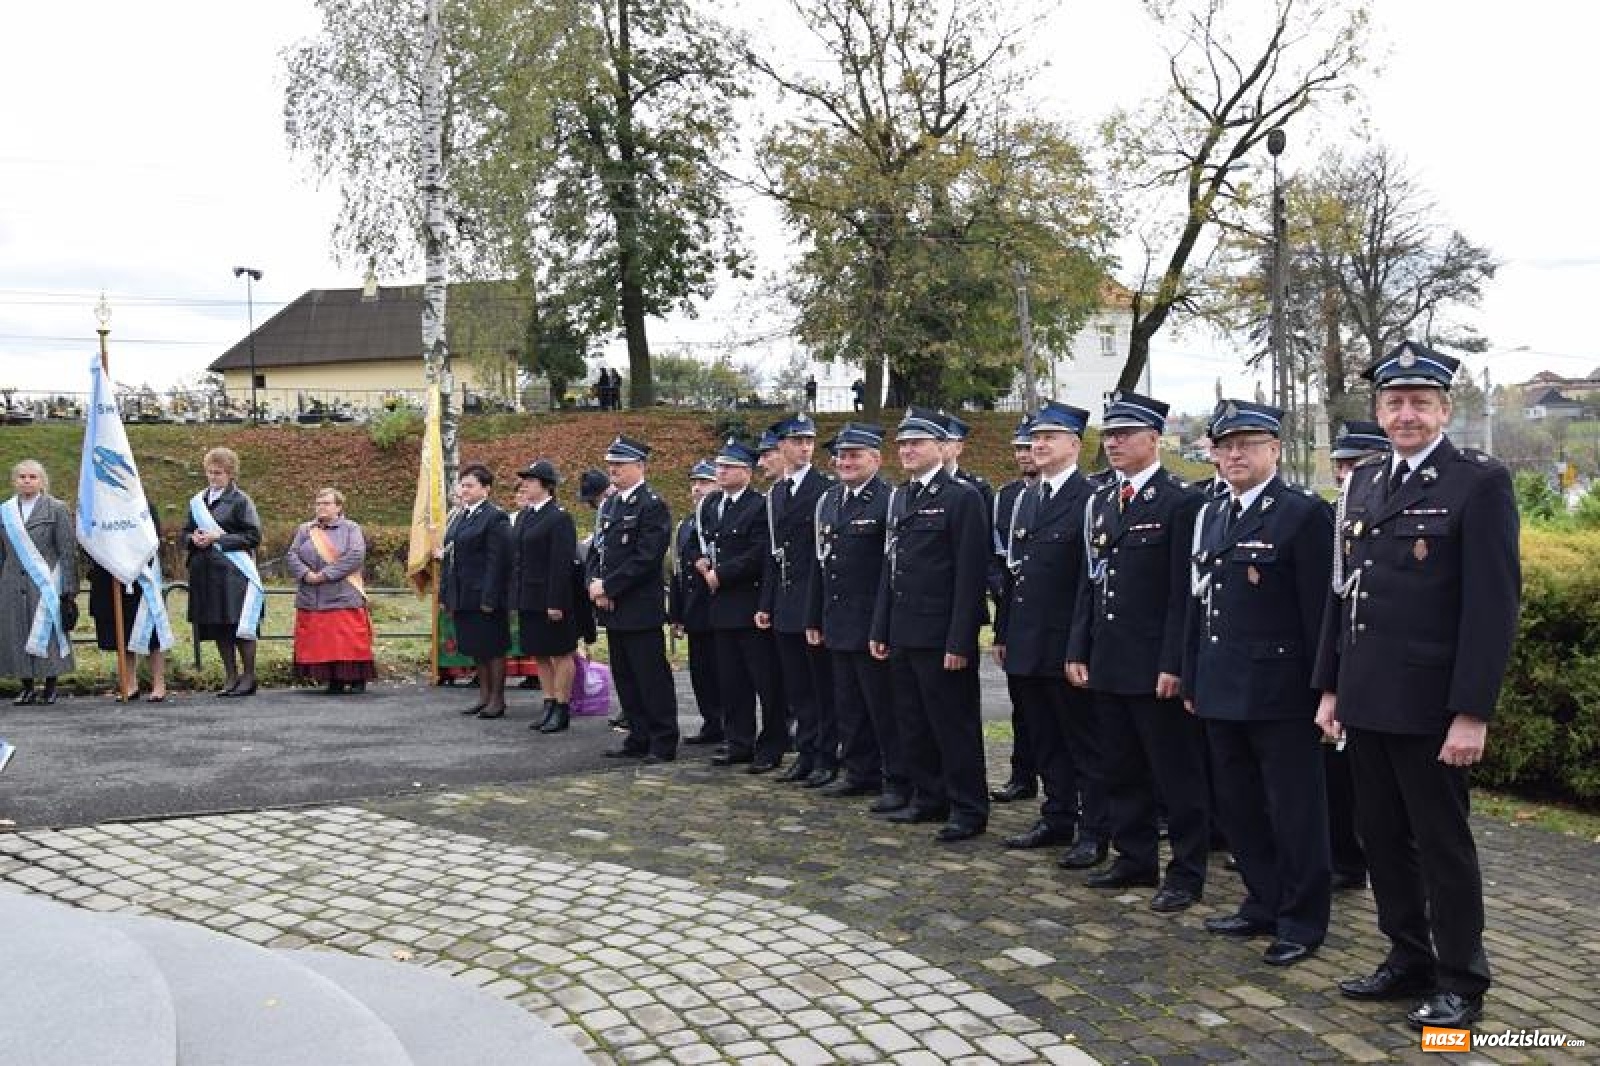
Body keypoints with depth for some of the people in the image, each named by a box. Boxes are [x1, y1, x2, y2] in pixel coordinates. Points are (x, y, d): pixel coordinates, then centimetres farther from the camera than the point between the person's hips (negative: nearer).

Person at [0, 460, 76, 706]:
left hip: (46, 584, -3)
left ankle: (50, 688, 8)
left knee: (47, 635, -2)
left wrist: (68, 589, -8)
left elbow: (68, 552, -2)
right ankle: (27, 688, 12)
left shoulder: (57, 509, 1)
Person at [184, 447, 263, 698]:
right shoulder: (198, 500, 14)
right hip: (205, 572, 6)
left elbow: (253, 536, -10)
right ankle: (231, 676, 18)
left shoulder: (240, 500, -4)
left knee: (239, 625, -4)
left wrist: (218, 539, -15)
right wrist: (194, 539, -3)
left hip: (233, 571, -6)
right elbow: (186, 533, 20)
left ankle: (248, 676, 5)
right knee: (217, 627, 9)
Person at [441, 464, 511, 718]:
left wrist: (489, 598, -21)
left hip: (485, 596, -8)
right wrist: (446, 593, 12)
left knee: (493, 648, 2)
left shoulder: (495, 518, -11)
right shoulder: (459, 517, 15)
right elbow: (450, 558, 18)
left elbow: (497, 561, -17)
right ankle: (484, 694, 26)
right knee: (474, 648, 15)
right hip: (463, 597, 8)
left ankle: (497, 698, 11)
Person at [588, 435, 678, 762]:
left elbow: (646, 558, -19)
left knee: (652, 679, -2)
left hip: (641, 608, -8)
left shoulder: (652, 505, -12)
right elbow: (597, 549, 17)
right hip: (614, 609, 8)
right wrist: (595, 583, -1)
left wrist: (608, 587, -16)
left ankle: (663, 743, 6)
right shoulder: (610, 505, 15)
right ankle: (639, 739, 22)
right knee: (625, 678, 13)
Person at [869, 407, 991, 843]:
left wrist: (959, 642, -18)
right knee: (913, 723, 14)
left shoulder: (963, 497, -10)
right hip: (903, 634, 8)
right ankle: (928, 798, 26)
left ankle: (968, 810, 11)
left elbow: (971, 575, -14)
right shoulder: (899, 498, 14)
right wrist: (880, 629, 13)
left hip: (942, 637, -8)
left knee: (954, 725, 1)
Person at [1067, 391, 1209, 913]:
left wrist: (1174, 664, -17)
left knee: (1177, 772, 3)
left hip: (1157, 665, -7)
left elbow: (1185, 592, -13)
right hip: (1108, 662, 7)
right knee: (1122, 770, 15)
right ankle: (1135, 859, 28)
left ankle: (1186, 873, 13)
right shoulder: (1099, 502, 12)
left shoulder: (1180, 502, -9)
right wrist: (1079, 650, 9)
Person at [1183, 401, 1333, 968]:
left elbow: (1319, 610, -11)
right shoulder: (1210, 516, 13)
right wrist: (1192, 680, 15)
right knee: (1237, 806, 15)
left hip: (1280, 692, -7)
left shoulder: (1305, 513, -9)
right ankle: (1263, 905, 30)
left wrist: (1320, 688, -13)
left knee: (1295, 810, 3)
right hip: (1222, 690, 7)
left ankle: (1302, 922, 16)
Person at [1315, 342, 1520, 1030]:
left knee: (1442, 844, 5)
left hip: (1429, 707, -6)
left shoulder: (1480, 482, -9)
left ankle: (1461, 983, 21)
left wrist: (1472, 713, -17)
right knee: (1381, 837, 15)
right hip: (1365, 702, 6)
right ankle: (1409, 960, 31)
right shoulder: (1363, 483, 11)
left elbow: (1494, 605, -13)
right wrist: (1329, 687, 12)